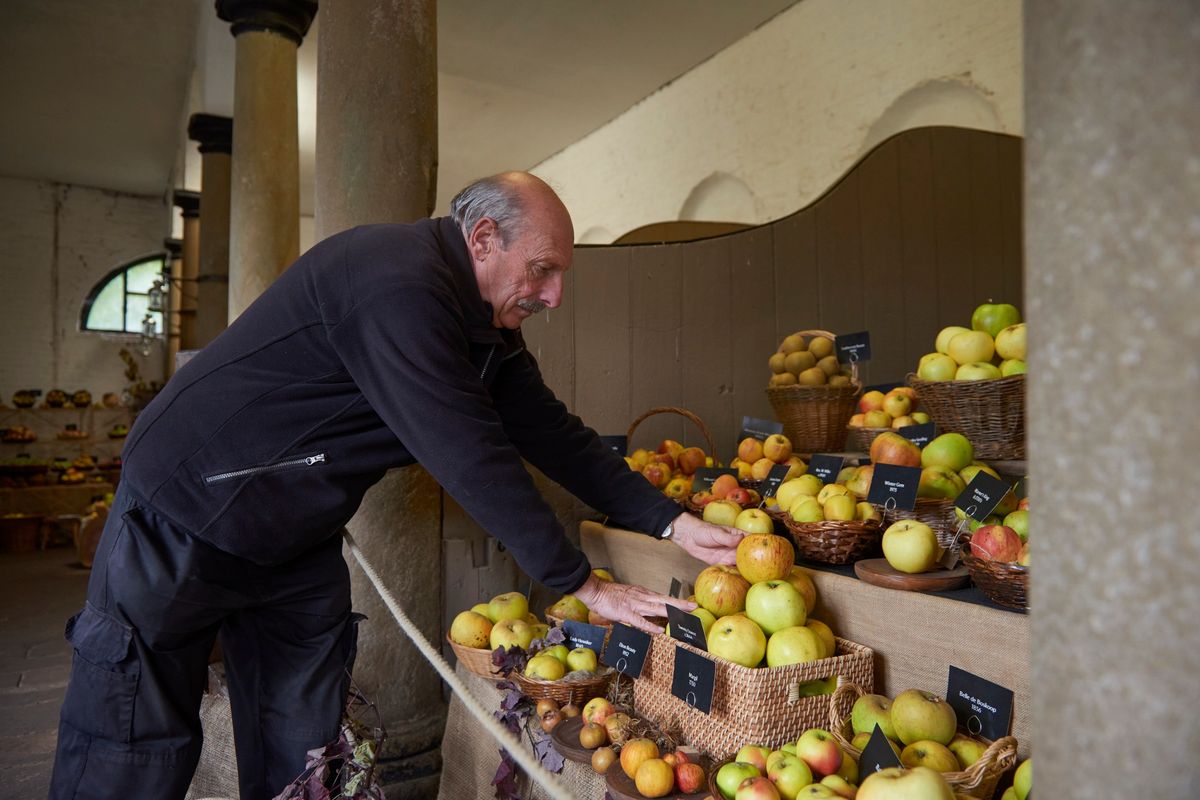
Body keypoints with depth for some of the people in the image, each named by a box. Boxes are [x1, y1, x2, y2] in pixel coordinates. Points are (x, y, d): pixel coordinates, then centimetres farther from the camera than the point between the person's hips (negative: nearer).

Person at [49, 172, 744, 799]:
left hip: (300, 544, 8)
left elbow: (550, 432, 1)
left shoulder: (487, 323, 1)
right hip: (184, 520, -8)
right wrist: (582, 583, -23)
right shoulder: (397, 283, -29)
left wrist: (670, 520, -4)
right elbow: (471, 457, -32)